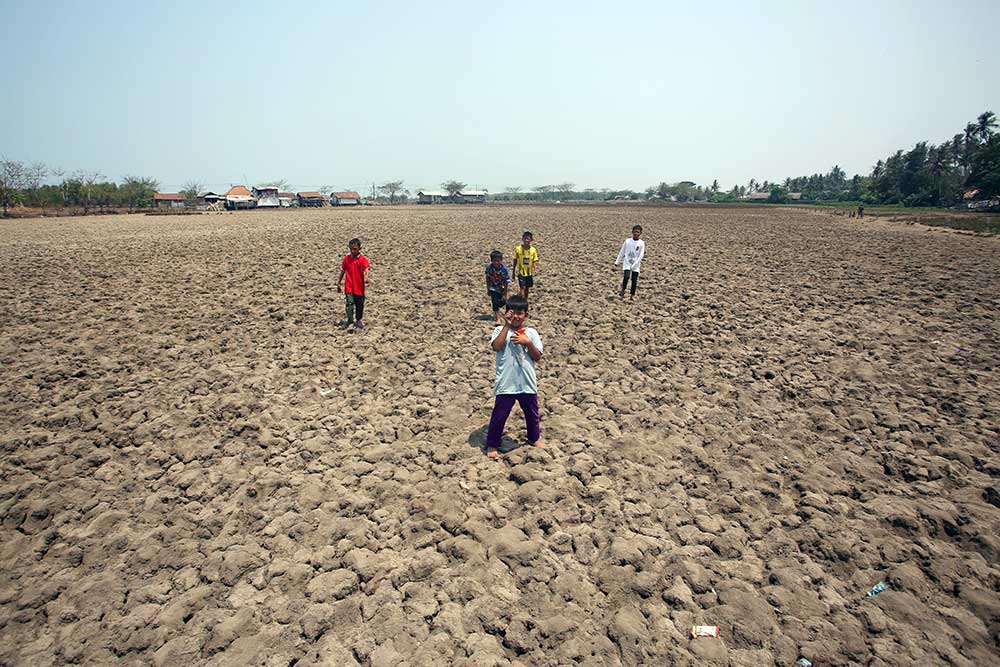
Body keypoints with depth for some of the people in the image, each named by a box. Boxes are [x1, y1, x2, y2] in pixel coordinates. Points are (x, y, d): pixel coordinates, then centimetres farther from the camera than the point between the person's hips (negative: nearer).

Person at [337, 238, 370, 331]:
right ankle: (350, 322, -12)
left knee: (359, 305, 11)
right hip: (348, 286, 1)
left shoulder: (363, 259, -7)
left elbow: (366, 271, -21)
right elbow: (343, 271, 15)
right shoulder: (346, 258, 5)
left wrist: (366, 281, -39)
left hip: (359, 287, -1)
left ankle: (359, 320, 31)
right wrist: (339, 283, 19)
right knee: (350, 303, -13)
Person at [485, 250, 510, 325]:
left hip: (501, 288, 1)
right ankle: (498, 318, -2)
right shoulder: (489, 267, -22)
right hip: (493, 288, -1)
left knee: (503, 302, 12)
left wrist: (504, 294, -16)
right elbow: (487, 278, -5)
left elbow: (506, 282, -20)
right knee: (495, 301, -14)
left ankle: (496, 312, 44)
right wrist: (488, 289, 1)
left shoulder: (504, 269, -27)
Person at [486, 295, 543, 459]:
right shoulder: (501, 330, -4)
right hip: (505, 384, -3)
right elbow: (496, 346, -23)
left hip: (527, 383, 3)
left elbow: (538, 356, -2)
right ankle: (492, 445, 25)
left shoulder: (531, 333, 2)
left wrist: (528, 342, -17)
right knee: (499, 415, 6)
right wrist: (507, 325, -21)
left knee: (532, 413, 21)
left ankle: (534, 437, 46)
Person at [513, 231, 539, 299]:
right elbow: (515, 261, 0)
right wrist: (514, 272, 4)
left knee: (527, 288, 13)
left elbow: (535, 262, -3)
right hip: (521, 272, -2)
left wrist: (535, 270, -20)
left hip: (529, 273, 2)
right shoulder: (518, 249, -9)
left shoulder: (533, 250, -6)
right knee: (522, 288, -13)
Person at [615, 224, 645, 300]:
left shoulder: (641, 243, -3)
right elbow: (622, 252, 9)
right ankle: (623, 290, -2)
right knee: (626, 276, -21)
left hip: (636, 265, 0)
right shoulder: (627, 241, 1)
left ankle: (632, 295, 9)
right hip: (627, 262, 0)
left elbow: (641, 255, -6)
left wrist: (635, 264, -15)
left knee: (634, 280, 0)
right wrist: (617, 261, 10)